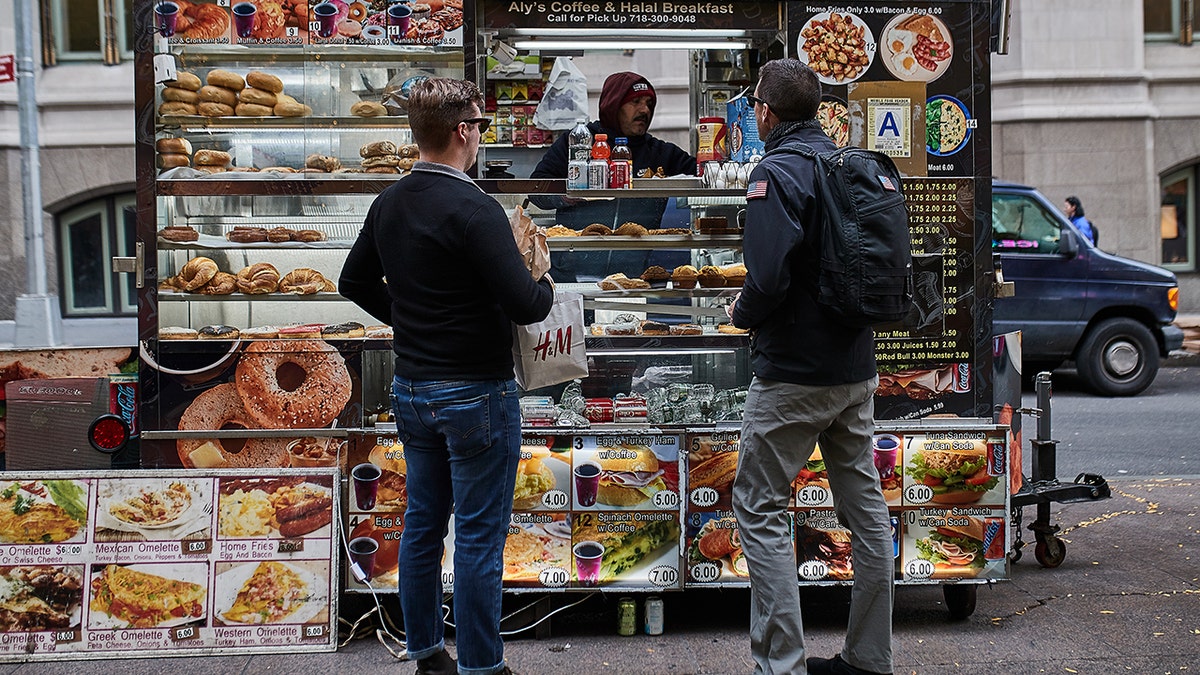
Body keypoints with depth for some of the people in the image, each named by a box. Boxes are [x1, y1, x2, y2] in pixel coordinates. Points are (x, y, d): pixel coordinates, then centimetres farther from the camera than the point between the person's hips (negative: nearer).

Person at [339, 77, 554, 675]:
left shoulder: (389, 204, 5)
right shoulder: (473, 210, -20)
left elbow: (355, 282, 18)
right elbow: (525, 305, -23)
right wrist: (545, 284, -3)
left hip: (411, 389, 8)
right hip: (475, 394, -8)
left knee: (422, 525, 16)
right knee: (478, 536, 2)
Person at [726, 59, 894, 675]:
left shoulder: (776, 173, -14)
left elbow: (768, 278, -24)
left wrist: (742, 314, -5)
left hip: (794, 371, -8)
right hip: (857, 366, 8)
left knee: (760, 509, 0)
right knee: (864, 504, 12)